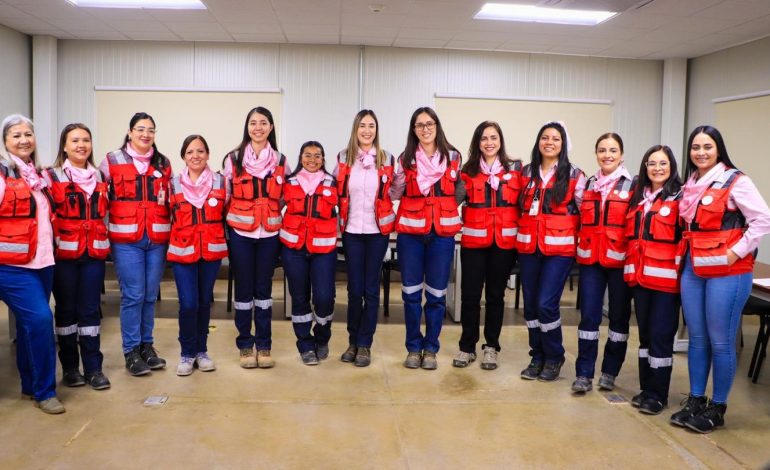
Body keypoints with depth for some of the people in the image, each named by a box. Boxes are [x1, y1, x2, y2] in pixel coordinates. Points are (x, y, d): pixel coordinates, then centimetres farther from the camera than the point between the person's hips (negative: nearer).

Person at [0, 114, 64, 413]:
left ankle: (30, 386, 26)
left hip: (41, 262, 7)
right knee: (39, 319, -14)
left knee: (30, 323, 14)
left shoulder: (37, 175, 15)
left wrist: (48, 249, 23)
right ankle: (44, 391, -1)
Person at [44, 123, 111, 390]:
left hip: (94, 252, 3)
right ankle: (70, 367, 17)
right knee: (66, 308, 6)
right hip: (64, 253, -3)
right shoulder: (51, 176, 0)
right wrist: (55, 239, -11)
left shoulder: (100, 177, 13)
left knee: (91, 309, 5)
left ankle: (94, 367, 10)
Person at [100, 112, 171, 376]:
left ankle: (146, 345, 21)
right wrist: (107, 226, 1)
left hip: (157, 238, 3)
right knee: (133, 295, -4)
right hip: (126, 239, -3)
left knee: (150, 295, 8)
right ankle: (131, 352, 6)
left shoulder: (163, 164, 12)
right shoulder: (112, 161, 3)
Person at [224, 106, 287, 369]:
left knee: (264, 289, 8)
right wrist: (225, 227, 1)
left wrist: (278, 222, 8)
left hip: (269, 234, 1)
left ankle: (264, 346, 18)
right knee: (244, 289, 5)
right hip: (240, 233, -1)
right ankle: (245, 345, 17)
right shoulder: (234, 158, 1)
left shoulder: (280, 160, 6)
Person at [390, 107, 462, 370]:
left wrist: (448, 212, 2)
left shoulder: (452, 157, 5)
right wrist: (400, 176, -6)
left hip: (442, 233, 0)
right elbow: (394, 195, 8)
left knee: (436, 294, 5)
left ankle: (430, 348, 19)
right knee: (411, 293, 6)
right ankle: (413, 347, 20)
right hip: (410, 232, 0)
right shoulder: (406, 159, 5)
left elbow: (459, 192, 15)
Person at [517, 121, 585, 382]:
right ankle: (537, 357, 24)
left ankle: (554, 358, 13)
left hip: (559, 248, -4)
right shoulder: (527, 172, 11)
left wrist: (578, 241, 0)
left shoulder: (574, 175, 1)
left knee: (546, 304, -10)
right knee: (530, 304, 7)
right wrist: (521, 235, 11)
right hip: (528, 247, 4)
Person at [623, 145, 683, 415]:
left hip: (665, 277, -6)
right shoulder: (638, 198, 14)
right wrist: (630, 267, 12)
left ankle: (658, 394, 10)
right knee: (644, 333, 13)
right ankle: (646, 388, 24)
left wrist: (679, 268, -15)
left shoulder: (679, 197, -4)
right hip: (639, 275, 6)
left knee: (660, 335, -1)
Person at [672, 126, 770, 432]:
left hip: (727, 272, -6)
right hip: (693, 270, 6)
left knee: (720, 341, 1)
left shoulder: (735, 181, -8)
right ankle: (695, 401, 23)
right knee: (696, 338, 12)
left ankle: (717, 408, 14)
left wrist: (736, 252, -16)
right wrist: (685, 253, 7)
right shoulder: (690, 186, 12)